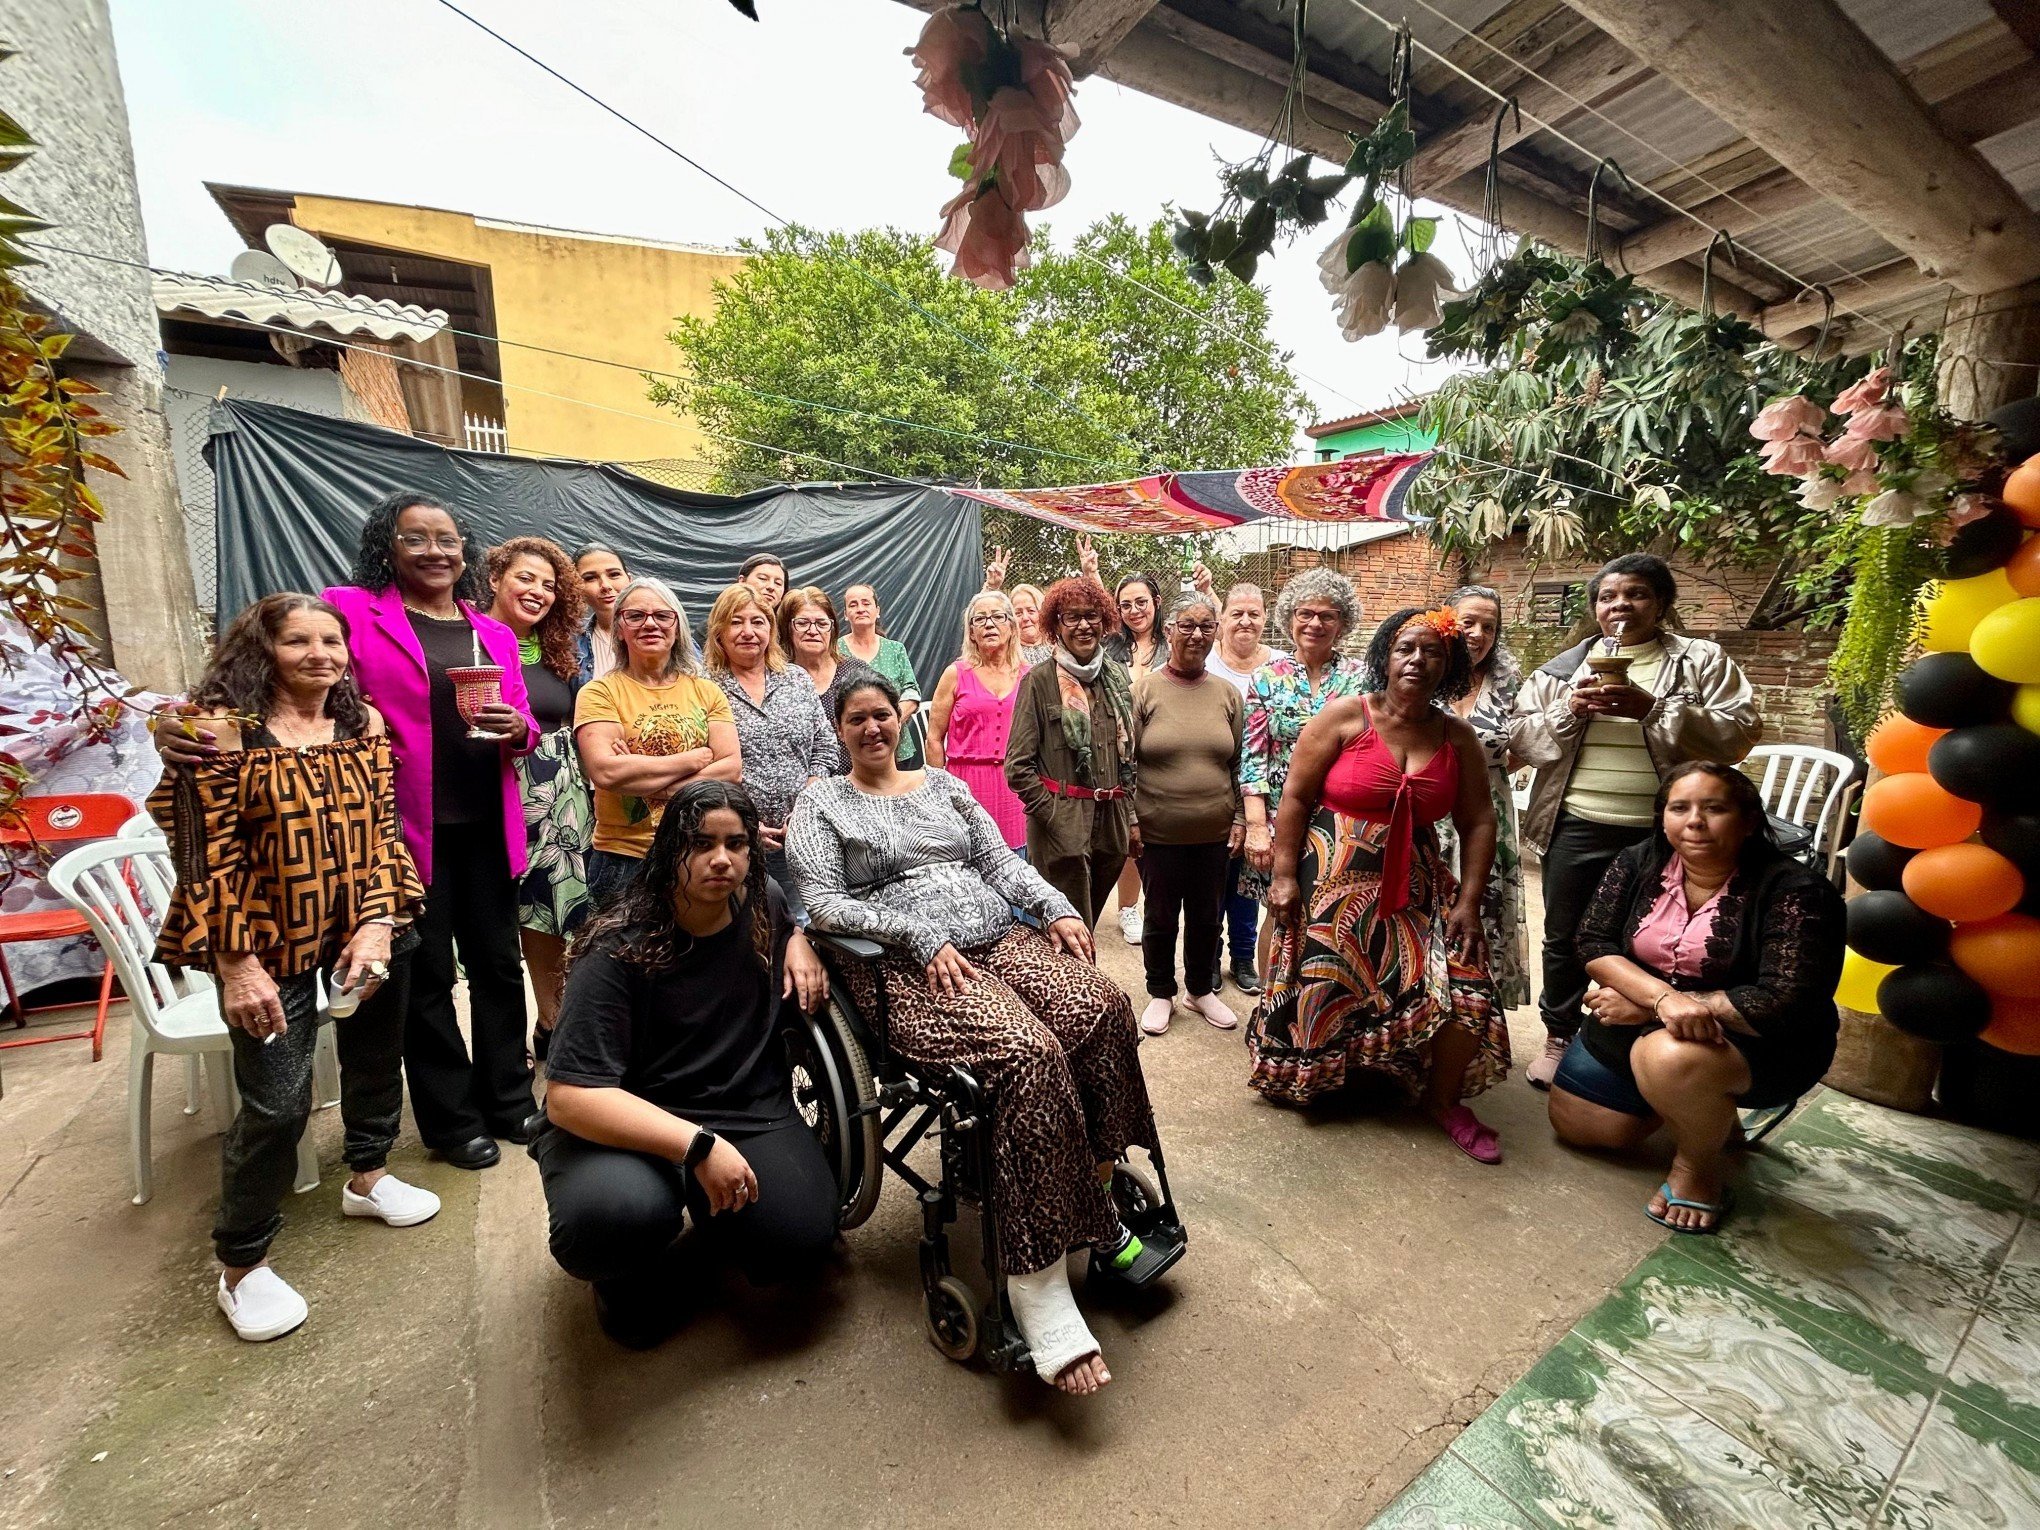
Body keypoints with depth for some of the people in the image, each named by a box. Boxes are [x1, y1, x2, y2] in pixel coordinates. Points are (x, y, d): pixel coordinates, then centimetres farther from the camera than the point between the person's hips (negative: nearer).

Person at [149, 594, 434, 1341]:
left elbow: (384, 829, 0)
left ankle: (368, 1175, 45)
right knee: (276, 1103, -1)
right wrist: (237, 963, -15)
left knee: (376, 1054, 20)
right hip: (269, 941, -5)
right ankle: (240, 1265, 23)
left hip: (362, 929, 5)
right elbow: (208, 854, -13)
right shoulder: (224, 728, -12)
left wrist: (378, 924, -10)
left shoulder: (364, 724, 1)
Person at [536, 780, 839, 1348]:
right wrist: (697, 1146, -29)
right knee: (617, 1214, -35)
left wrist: (799, 941, 0)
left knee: (800, 1241, -17)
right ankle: (633, 1272, 6)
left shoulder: (764, 904, -2)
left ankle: (707, 1211, 19)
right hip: (633, 1124, -3)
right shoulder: (620, 950, -18)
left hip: (751, 1114, 4)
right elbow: (569, 1097, -22)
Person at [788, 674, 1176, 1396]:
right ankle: (1039, 1286, -23)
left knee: (1102, 1005, -24)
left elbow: (1002, 861, 18)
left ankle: (1099, 1209, -9)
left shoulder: (943, 784, 22)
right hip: (907, 970, -5)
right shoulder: (821, 803, 10)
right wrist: (922, 936, -14)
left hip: (1001, 938, 5)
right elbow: (824, 902, -3)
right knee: (1028, 1052, -32)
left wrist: (1057, 906, -1)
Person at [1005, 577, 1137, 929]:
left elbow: (1130, 753, 15)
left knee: (1087, 930, 17)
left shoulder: (1117, 678, 10)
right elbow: (1018, 765, -8)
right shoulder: (1040, 680, -6)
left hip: (1112, 824, 5)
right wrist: (1054, 817, -12)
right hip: (1061, 830, -5)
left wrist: (1132, 818, 10)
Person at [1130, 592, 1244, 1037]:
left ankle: (1202, 990, 38)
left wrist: (1239, 818, 4)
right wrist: (1130, 820, -8)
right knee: (1160, 917, 12)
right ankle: (1161, 993, 33)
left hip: (1214, 833, 3)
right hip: (1158, 833, -3)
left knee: (1207, 917, 16)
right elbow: (1125, 762, -5)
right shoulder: (1144, 690, -6)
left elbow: (1239, 764, 9)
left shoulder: (1227, 694, 4)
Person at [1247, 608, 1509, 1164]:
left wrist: (1469, 902, -1)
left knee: (1466, 992, -5)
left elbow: (1478, 822, 7)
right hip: (1333, 883, -3)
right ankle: (1308, 1078, 33)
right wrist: (1284, 877, -11)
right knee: (1321, 993, 3)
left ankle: (1442, 1101, 21)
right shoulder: (1346, 715, -7)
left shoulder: (1457, 737, 5)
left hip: (1416, 886, 4)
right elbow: (1296, 797, -8)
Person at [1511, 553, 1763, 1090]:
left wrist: (1654, 710, -19)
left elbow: (1738, 735, -8)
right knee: (1564, 938, 12)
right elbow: (1519, 737, 4)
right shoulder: (1565, 666, 7)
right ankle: (1558, 1036, 30)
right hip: (1575, 828, 2)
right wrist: (1569, 711, -13)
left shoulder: (1704, 661, 2)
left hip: (1660, 833, -1)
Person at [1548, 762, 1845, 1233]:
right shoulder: (1637, 865, -7)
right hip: (1637, 1027, 5)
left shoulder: (1794, 891, -20)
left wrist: (1642, 1006, -23)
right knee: (1573, 1123, 8)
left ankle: (1701, 1162, -4)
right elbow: (1594, 945, -11)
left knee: (1672, 1057, -37)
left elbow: (1787, 1003, -25)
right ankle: (1707, 1112, 30)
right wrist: (1662, 997, -31)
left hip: (1756, 1044, -5)